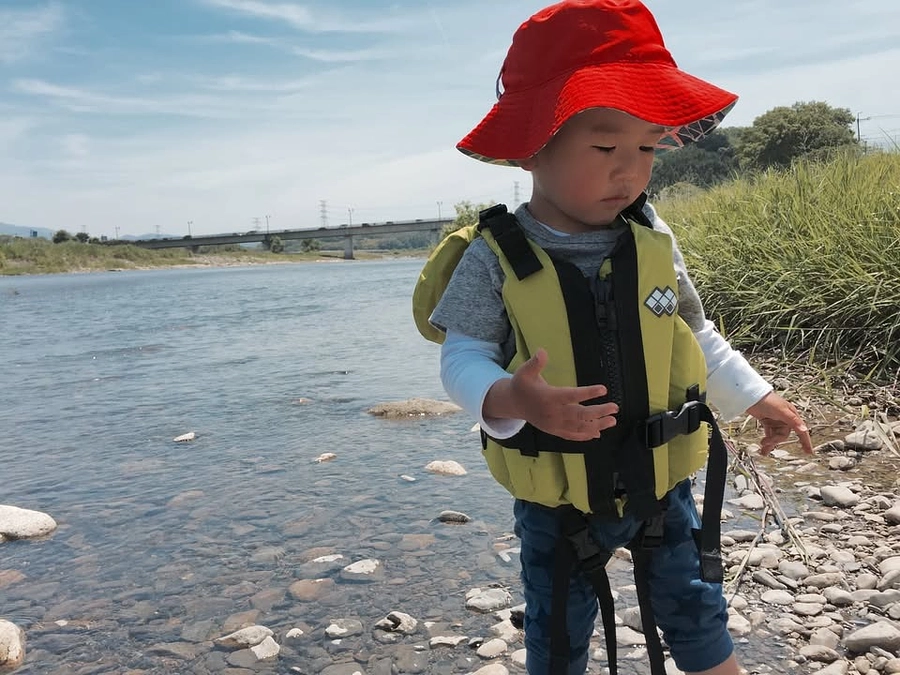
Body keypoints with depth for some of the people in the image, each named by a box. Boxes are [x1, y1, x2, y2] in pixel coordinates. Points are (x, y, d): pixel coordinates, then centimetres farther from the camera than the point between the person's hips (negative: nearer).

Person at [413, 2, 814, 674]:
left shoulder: (654, 242, -6)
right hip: (557, 499, -2)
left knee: (698, 618, 19)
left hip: (661, 482, 3)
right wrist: (508, 398, -38)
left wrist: (756, 395, 12)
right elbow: (464, 355, -18)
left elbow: (697, 336, 8)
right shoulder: (495, 259, -17)